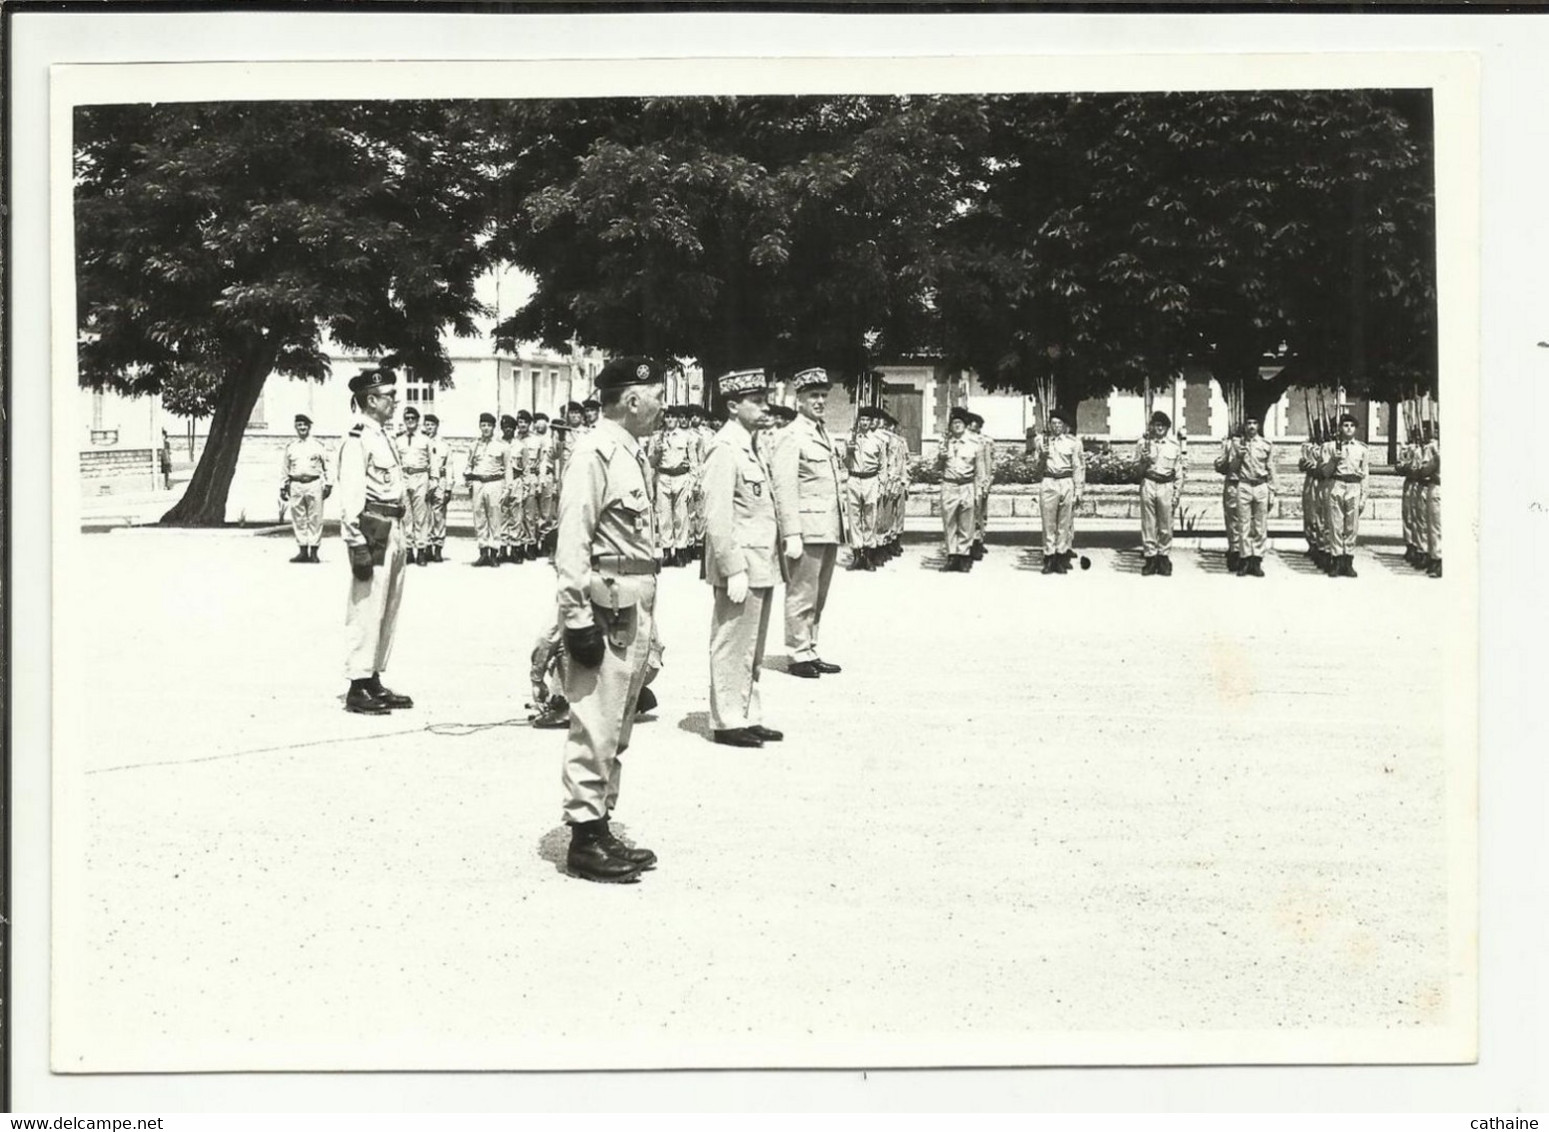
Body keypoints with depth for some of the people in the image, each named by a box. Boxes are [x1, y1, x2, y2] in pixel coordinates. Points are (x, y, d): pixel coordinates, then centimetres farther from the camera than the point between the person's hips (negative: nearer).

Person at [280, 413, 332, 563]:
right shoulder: (290, 447, 14)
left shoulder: (318, 445, 7)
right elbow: (286, 469, 19)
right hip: (296, 485, 3)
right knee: (298, 519, 2)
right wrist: (283, 487, 13)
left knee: (315, 519, -3)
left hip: (314, 484, -3)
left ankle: (314, 552, 1)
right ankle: (303, 550, 8)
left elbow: (327, 467, 6)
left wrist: (327, 485, -2)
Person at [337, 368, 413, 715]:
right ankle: (357, 689, -1)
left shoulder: (386, 439, 16)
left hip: (393, 533, 10)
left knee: (387, 611, 13)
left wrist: (400, 537, 18)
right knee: (367, 611, -6)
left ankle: (374, 682, 21)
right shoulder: (357, 441, -13)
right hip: (372, 533, -10)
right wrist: (358, 546, -21)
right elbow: (350, 497, -18)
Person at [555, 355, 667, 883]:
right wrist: (578, 617, -22)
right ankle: (584, 840, 2)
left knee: (616, 728, 15)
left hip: (634, 609, 10)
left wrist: (646, 620, 19)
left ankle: (601, 828, 23)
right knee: (595, 727, -5)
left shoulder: (630, 453, 16)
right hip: (606, 608, -10)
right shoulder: (595, 453, -13)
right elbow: (572, 541, -18)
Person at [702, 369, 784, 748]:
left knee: (752, 649, 15)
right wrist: (734, 571, -21)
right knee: (733, 647, -2)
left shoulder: (749, 447, 16)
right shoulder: (725, 449, -14)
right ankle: (727, 721, 6)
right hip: (741, 567, -10)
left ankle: (748, 717, 24)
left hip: (760, 567, 10)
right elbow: (717, 518, -19)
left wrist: (768, 564, 16)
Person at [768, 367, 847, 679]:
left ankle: (810, 653, 21)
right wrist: (792, 535, -20)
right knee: (802, 596, -3)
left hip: (829, 531, 9)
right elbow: (784, 488, -15)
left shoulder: (824, 434, 17)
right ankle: (799, 656, 4)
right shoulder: (791, 436, -9)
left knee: (818, 597, 14)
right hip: (807, 531, -9)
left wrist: (840, 527, 18)